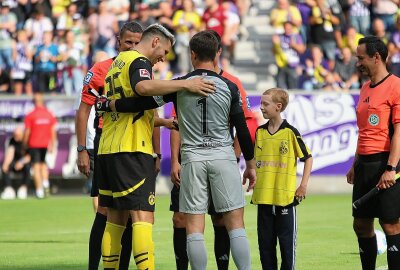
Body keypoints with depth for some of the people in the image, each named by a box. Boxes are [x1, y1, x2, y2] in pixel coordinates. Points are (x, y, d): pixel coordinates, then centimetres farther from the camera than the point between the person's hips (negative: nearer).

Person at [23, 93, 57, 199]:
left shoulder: (30, 115, -9)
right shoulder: (49, 114, 1)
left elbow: (27, 132, -7)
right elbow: (53, 131, 2)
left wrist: (24, 145, 3)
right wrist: (52, 145, 9)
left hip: (34, 144, -3)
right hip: (46, 144, 3)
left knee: (36, 166, -1)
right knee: (43, 163, 23)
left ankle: (39, 190, -6)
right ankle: (45, 182, 5)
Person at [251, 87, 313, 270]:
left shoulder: (290, 132, -6)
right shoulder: (260, 132, 8)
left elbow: (307, 158, 1)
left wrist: (303, 185, -4)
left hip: (285, 197, -5)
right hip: (264, 197, 5)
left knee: (287, 241, 1)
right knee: (265, 241, 7)